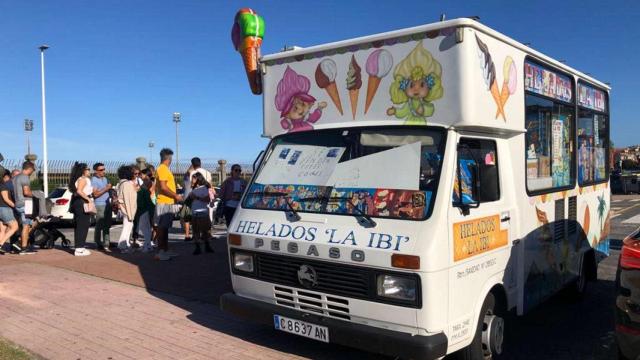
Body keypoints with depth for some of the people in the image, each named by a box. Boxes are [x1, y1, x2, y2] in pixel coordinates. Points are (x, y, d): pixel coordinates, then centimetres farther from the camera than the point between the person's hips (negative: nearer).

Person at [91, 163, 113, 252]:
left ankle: (106, 243, 15)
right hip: (100, 205, -8)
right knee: (99, 226, -4)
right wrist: (106, 189, -17)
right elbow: (95, 194, -17)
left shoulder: (105, 178, 17)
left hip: (108, 204, 8)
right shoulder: (94, 180, -9)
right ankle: (99, 244, 2)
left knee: (107, 225, 10)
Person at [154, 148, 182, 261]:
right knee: (162, 228, -6)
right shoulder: (162, 169, -14)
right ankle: (160, 252, -3)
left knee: (165, 228, 13)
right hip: (164, 203, -10)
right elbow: (163, 187, -22)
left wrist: (174, 197, 19)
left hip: (168, 202, 10)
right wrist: (176, 196, -16)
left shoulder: (164, 169, 17)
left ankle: (166, 250, 19)